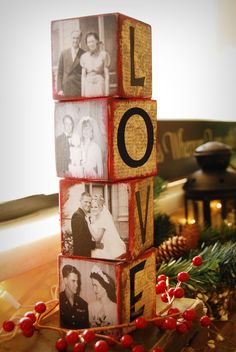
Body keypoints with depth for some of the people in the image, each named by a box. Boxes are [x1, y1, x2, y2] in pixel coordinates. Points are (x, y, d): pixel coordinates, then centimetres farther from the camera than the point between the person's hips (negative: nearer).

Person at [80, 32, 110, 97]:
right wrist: (82, 93, 5)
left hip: (100, 85, -2)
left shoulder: (103, 54, -2)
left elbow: (106, 74, -2)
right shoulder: (84, 56, 7)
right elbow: (83, 75, 9)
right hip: (88, 86, 3)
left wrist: (107, 92, -6)